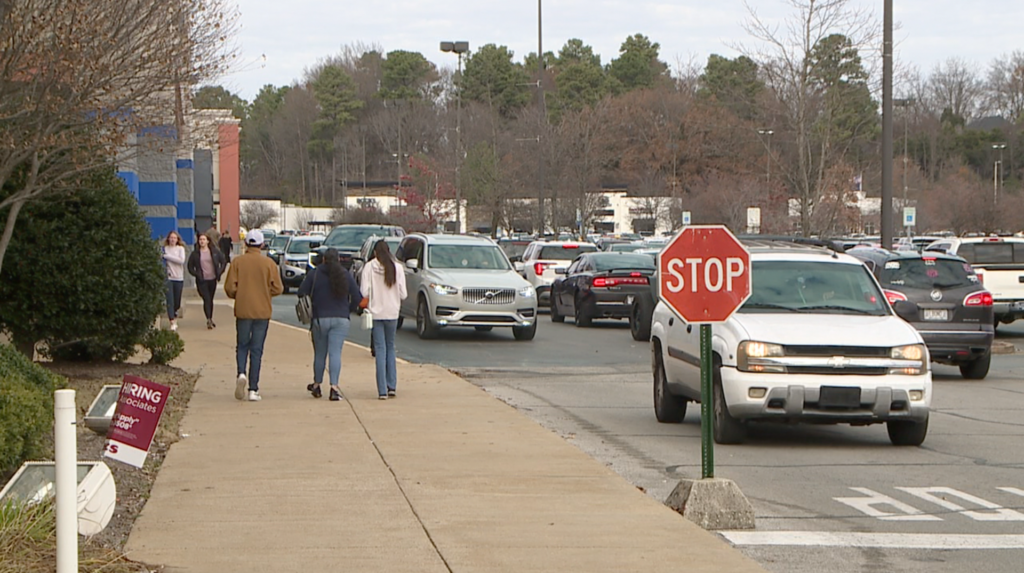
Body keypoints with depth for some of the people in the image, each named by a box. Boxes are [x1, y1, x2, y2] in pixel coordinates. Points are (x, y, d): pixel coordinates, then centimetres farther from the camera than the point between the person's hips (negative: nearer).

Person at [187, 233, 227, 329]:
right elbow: (190, 267, 5)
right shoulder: (195, 254, -1)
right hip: (202, 281, -2)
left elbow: (223, 262, 9)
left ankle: (210, 319, 25)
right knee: (206, 299, -14)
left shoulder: (214, 252, 2)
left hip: (212, 279, 2)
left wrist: (219, 273, 0)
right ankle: (208, 320, -18)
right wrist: (196, 274, -7)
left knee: (210, 299, 13)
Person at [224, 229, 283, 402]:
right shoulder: (269, 263, -3)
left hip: (243, 310, 0)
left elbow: (230, 287, -7)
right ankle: (253, 390, 2)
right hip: (262, 311, 0)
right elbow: (277, 288, -4)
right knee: (257, 350, 4)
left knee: (242, 345, 16)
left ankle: (241, 373, -12)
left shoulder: (237, 262, -4)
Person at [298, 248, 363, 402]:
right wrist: (348, 310, 18)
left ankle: (317, 386, 25)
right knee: (335, 353, -3)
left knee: (319, 354, 13)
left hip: (319, 319, 0)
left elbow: (302, 293, -4)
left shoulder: (314, 274, -2)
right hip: (341, 320, 0)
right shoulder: (346, 275, 2)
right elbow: (358, 298, 1)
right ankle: (334, 386, -16)